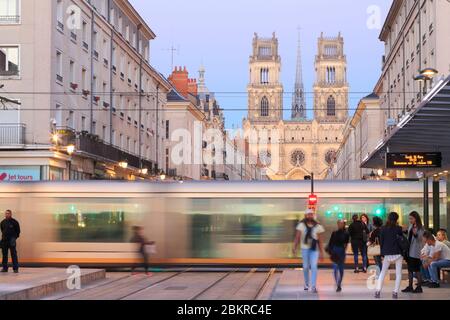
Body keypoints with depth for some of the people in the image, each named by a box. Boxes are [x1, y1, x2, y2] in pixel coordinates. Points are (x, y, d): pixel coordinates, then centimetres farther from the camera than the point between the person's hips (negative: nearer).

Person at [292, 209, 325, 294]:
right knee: (306, 267, 10)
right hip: (305, 248, 1)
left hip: (314, 249, 0)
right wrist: (294, 247, -11)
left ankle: (313, 286, -12)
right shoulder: (301, 225, 2)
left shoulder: (317, 226, 3)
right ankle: (306, 284, 29)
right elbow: (297, 237, -1)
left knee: (314, 266, -11)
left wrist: (321, 252, 2)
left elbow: (320, 240, 4)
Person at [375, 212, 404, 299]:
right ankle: (395, 292, -4)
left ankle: (378, 291, -1)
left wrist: (382, 253, 11)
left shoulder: (383, 229, 0)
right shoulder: (398, 229, -5)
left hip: (387, 254, 2)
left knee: (382, 273, 11)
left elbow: (381, 242, 3)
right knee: (398, 273, 5)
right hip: (398, 253, -2)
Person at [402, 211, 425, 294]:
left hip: (416, 251, -7)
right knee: (410, 269, 9)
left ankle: (419, 287, 2)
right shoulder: (411, 227, 12)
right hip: (409, 250, 7)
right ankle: (410, 286, 15)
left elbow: (420, 239, -17)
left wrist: (415, 234, -34)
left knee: (416, 269, -4)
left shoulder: (420, 228, -9)